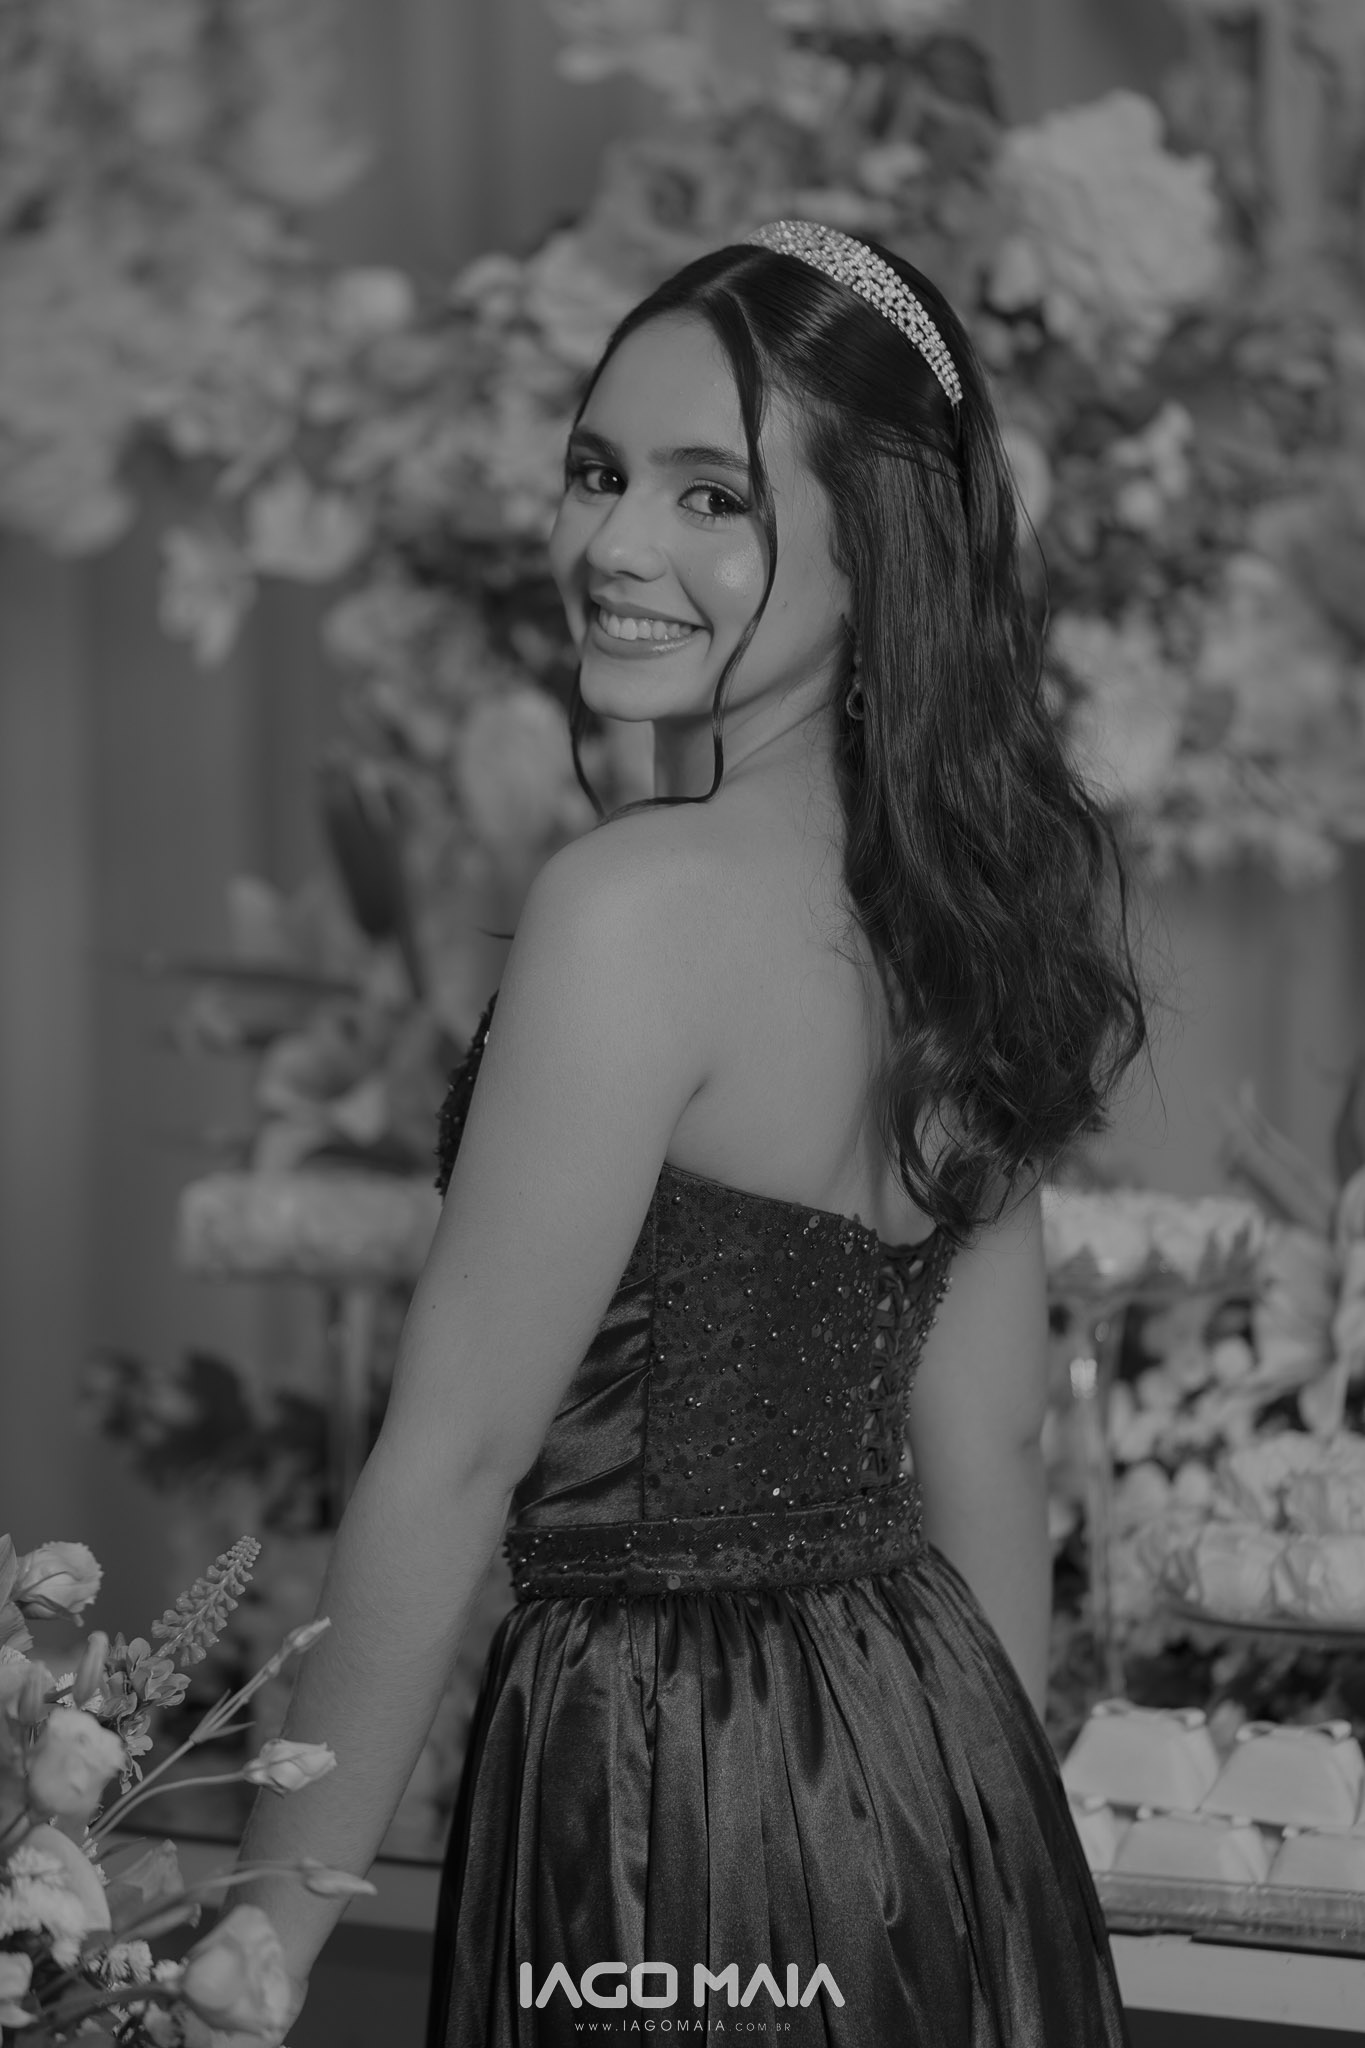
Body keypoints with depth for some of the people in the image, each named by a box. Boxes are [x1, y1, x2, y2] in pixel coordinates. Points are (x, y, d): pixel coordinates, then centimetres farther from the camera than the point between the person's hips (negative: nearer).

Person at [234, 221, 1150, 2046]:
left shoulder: (640, 901, -19)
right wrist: (993, 1837, 19)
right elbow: (989, 1450, 11)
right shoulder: (954, 893, 4)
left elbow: (455, 1463, -17)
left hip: (680, 1779, -8)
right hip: (933, 1748, 8)